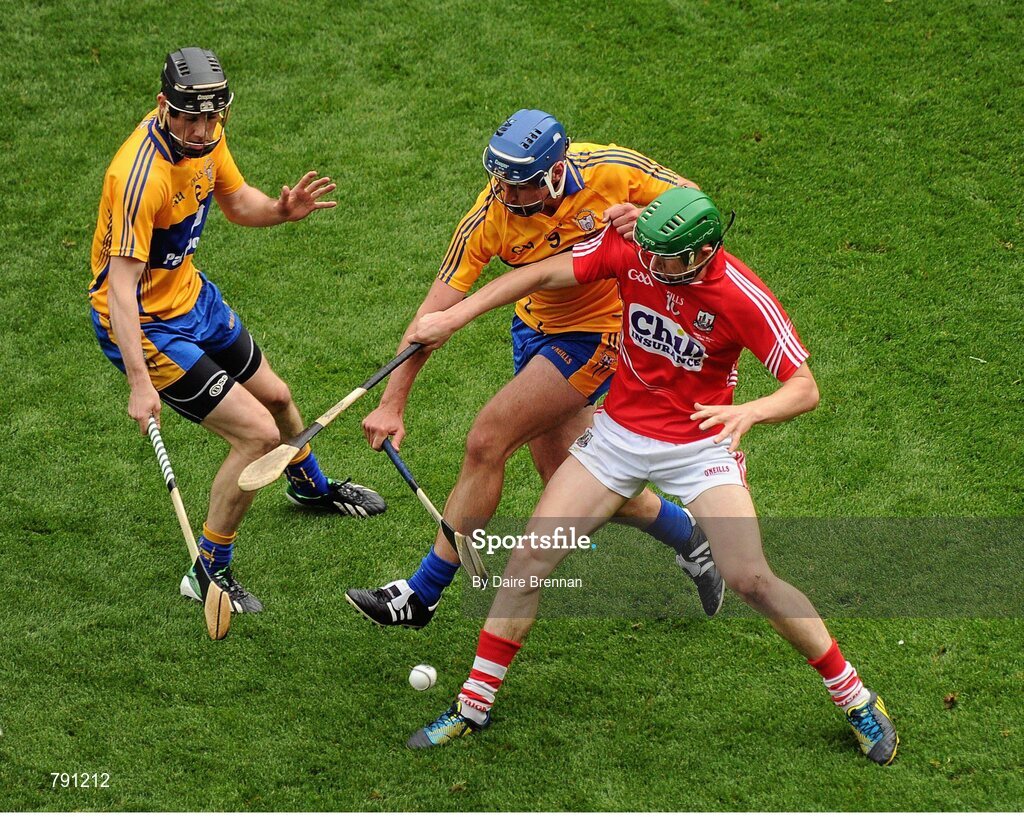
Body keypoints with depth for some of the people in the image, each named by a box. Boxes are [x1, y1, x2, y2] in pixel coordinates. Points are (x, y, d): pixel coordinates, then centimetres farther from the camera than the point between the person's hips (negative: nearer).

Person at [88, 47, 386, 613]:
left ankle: (310, 486, 60)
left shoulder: (205, 137, -8)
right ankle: (209, 575, 3)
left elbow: (236, 202, 10)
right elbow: (120, 284, -36)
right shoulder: (141, 174, -34)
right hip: (144, 323, -9)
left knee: (275, 397, 28)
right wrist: (139, 382, -43)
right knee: (258, 433, -13)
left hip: (192, 295, 9)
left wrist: (280, 210, -13)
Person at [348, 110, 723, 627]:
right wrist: (392, 404, -25)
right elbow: (436, 311, -20)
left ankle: (423, 595, -1)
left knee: (487, 440, -14)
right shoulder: (488, 220, -21)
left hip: (597, 332, -4)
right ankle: (689, 537, 34)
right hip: (537, 326, 4)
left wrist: (648, 217, -31)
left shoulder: (611, 170, -24)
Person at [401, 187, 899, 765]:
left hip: (699, 446, -3)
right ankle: (474, 706, 10)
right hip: (620, 432, 3)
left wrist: (748, 412, -40)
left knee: (751, 581, -14)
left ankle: (855, 698, 6)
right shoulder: (631, 249, -14)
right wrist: (453, 318, -10)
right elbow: (541, 275, -5)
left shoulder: (744, 298, -22)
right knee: (531, 557, -4)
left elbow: (805, 389, -20)